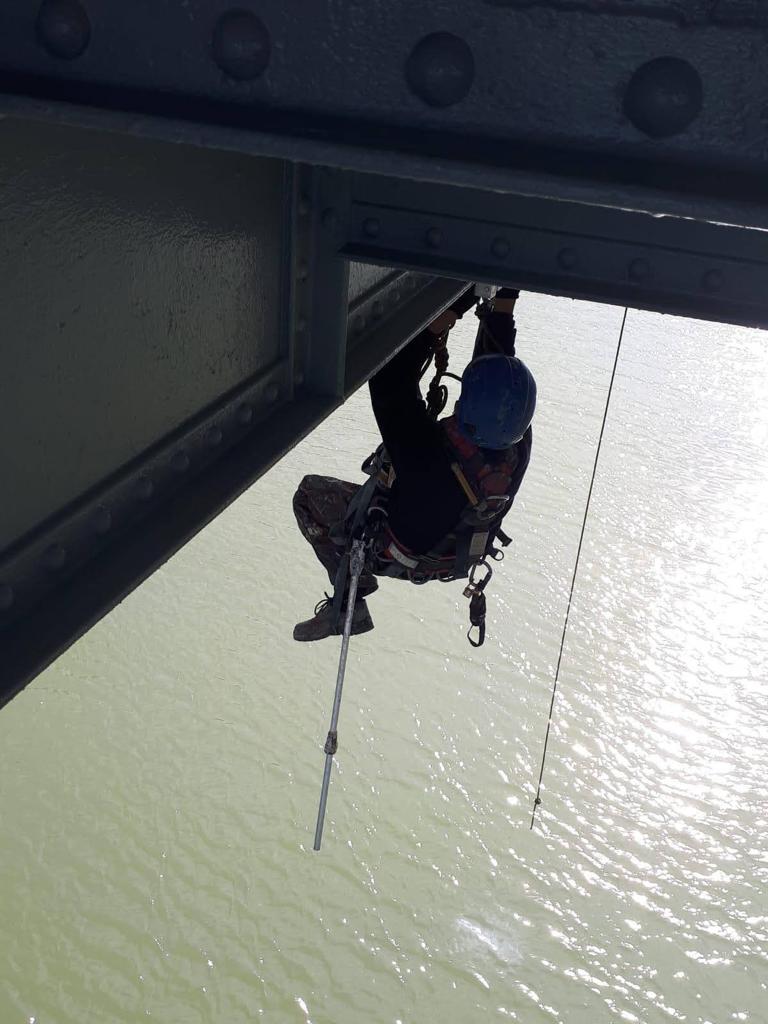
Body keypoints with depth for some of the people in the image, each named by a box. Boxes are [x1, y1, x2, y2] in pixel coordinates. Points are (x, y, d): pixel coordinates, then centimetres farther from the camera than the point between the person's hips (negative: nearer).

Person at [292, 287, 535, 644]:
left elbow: (388, 381, -42)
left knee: (309, 493, 11)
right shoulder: (518, 444, -30)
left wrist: (449, 310, -42)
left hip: (397, 554, -5)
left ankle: (351, 604, 12)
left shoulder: (429, 455, -47)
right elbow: (497, 360, -14)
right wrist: (504, 300, -15)